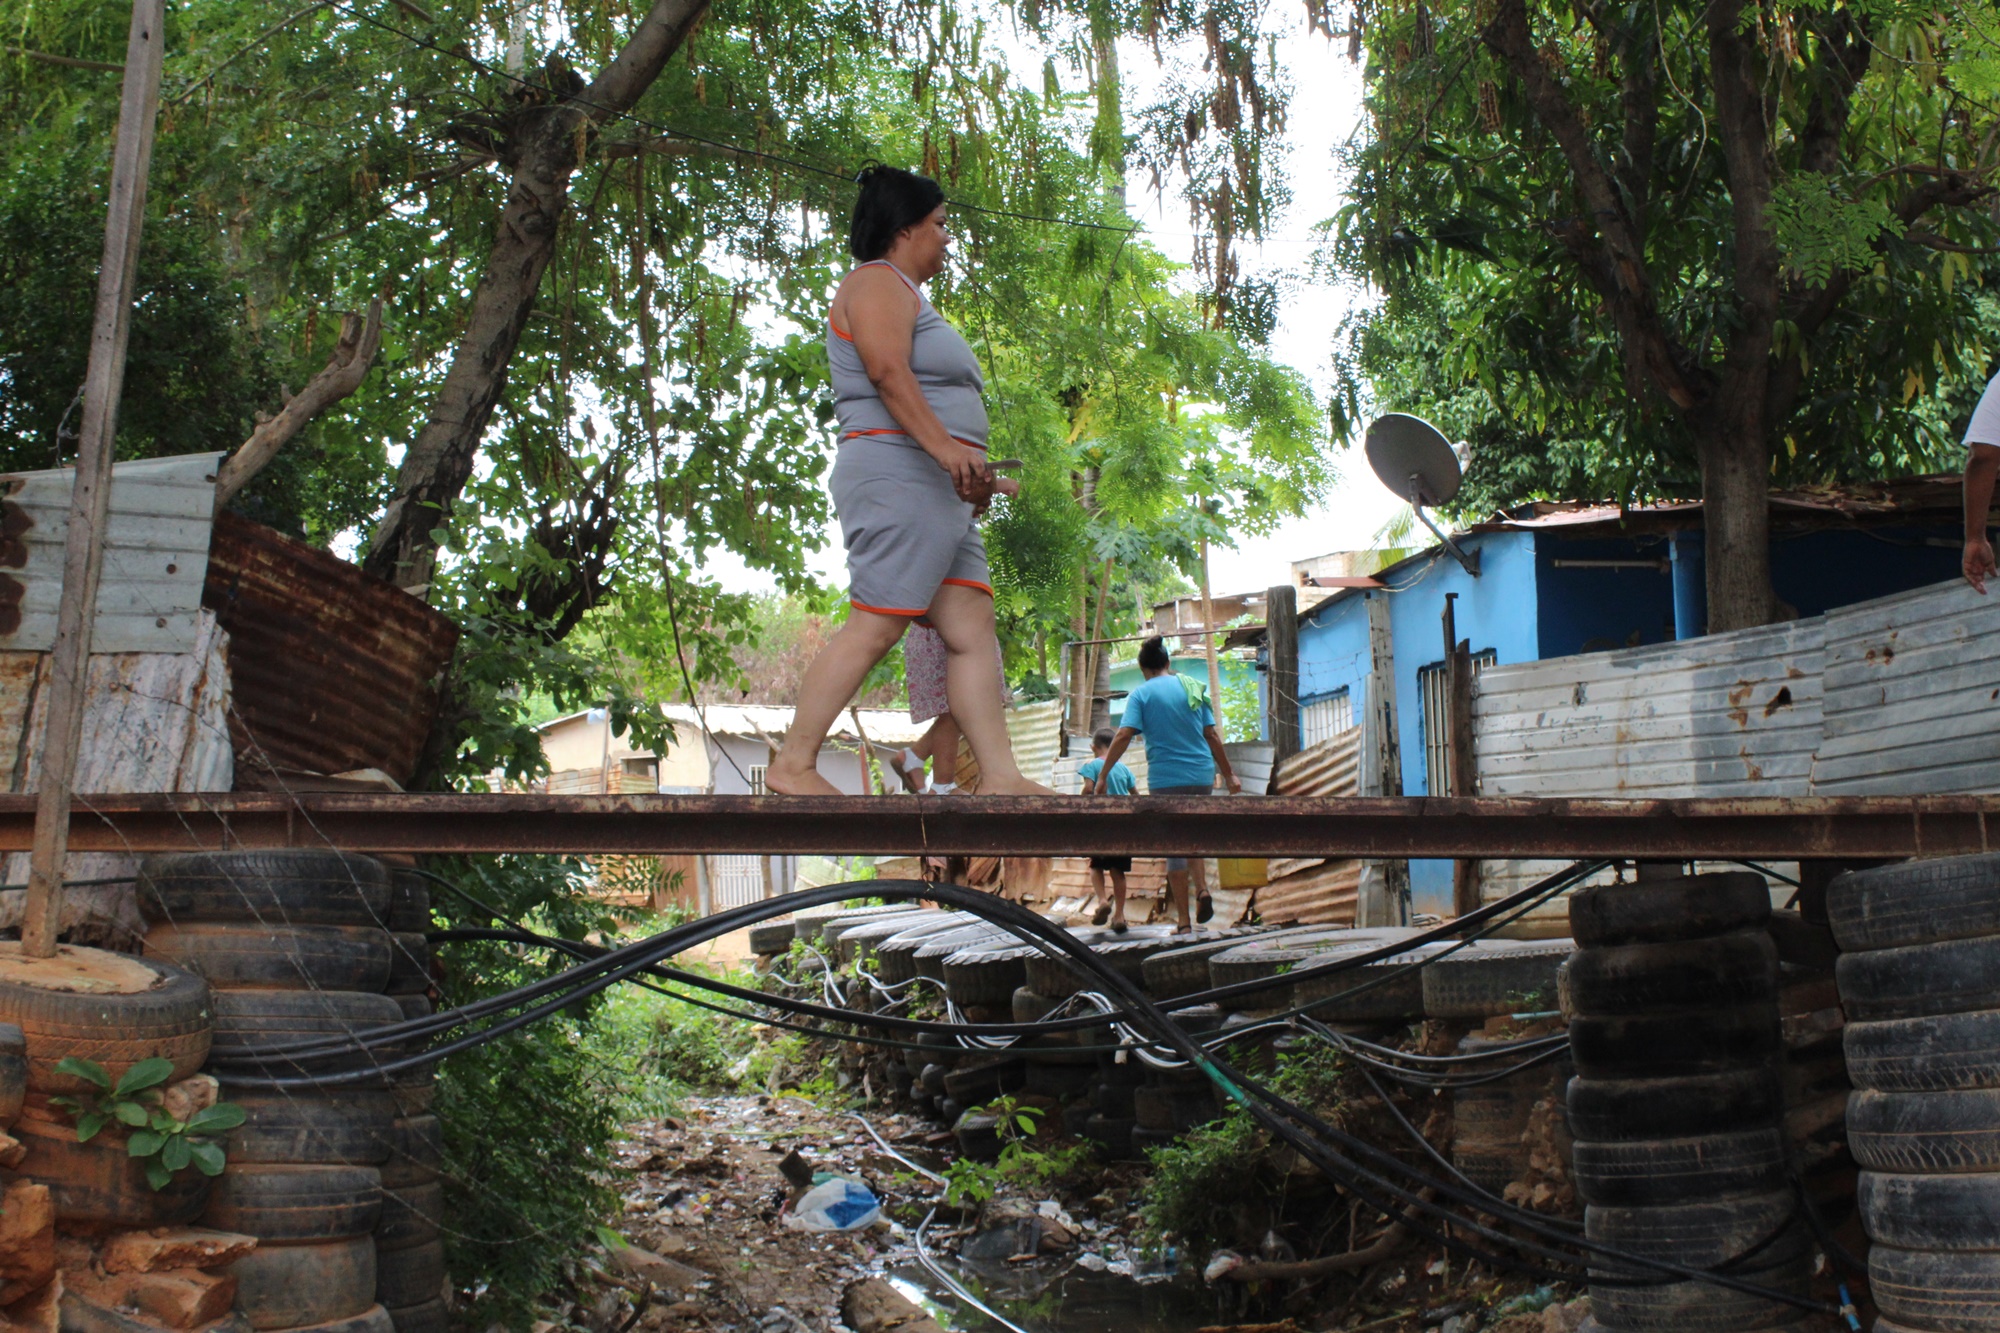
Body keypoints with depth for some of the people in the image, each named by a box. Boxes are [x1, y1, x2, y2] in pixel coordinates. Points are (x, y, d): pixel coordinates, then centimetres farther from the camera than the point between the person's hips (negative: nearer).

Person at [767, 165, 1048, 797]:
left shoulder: (909, 296, 30)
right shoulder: (878, 283, -3)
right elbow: (887, 370, -19)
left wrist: (969, 477, 20)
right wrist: (944, 445, -29)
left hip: (939, 492, 11)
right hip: (897, 473, -11)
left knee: (973, 629, 1)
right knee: (875, 625, -14)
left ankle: (1000, 776, -5)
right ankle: (793, 763, -11)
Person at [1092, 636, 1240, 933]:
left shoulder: (1141, 694, -2)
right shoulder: (1193, 689, 9)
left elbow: (1123, 735, -13)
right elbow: (1212, 736, 9)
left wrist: (1103, 774, -10)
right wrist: (1229, 774, 16)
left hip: (1166, 779, -3)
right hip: (1202, 776, 4)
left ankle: (1183, 922, 3)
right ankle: (1203, 888, 0)